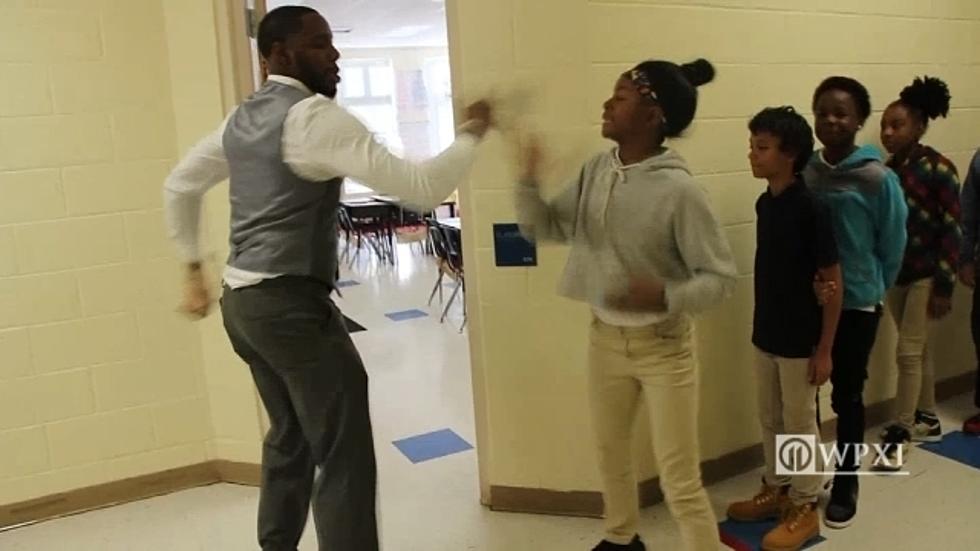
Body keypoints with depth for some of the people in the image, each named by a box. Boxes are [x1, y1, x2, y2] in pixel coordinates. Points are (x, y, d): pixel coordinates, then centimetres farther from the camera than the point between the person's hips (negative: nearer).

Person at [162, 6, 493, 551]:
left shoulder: (241, 118, 13)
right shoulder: (316, 116, -14)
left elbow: (180, 185, 24)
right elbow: (420, 188, -20)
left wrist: (194, 267, 30)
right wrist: (472, 132, -5)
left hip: (243, 302, 10)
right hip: (293, 306, -10)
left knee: (290, 439, 24)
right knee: (344, 459, -3)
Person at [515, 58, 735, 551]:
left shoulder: (678, 190, -22)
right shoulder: (596, 171, -4)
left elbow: (720, 276, -17)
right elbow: (544, 228, 3)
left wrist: (667, 296, -35)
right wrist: (527, 178, -13)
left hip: (663, 346, -6)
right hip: (604, 337, 7)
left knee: (680, 481, 2)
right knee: (610, 450, 25)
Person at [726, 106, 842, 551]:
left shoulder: (810, 209, -19)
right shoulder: (765, 203, 3)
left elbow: (832, 282, -15)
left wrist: (824, 349, -14)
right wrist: (759, 325, 16)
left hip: (800, 341, -7)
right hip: (766, 335, 7)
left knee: (800, 425, 8)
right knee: (771, 420, 19)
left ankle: (805, 508, 24)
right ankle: (776, 490, 36)